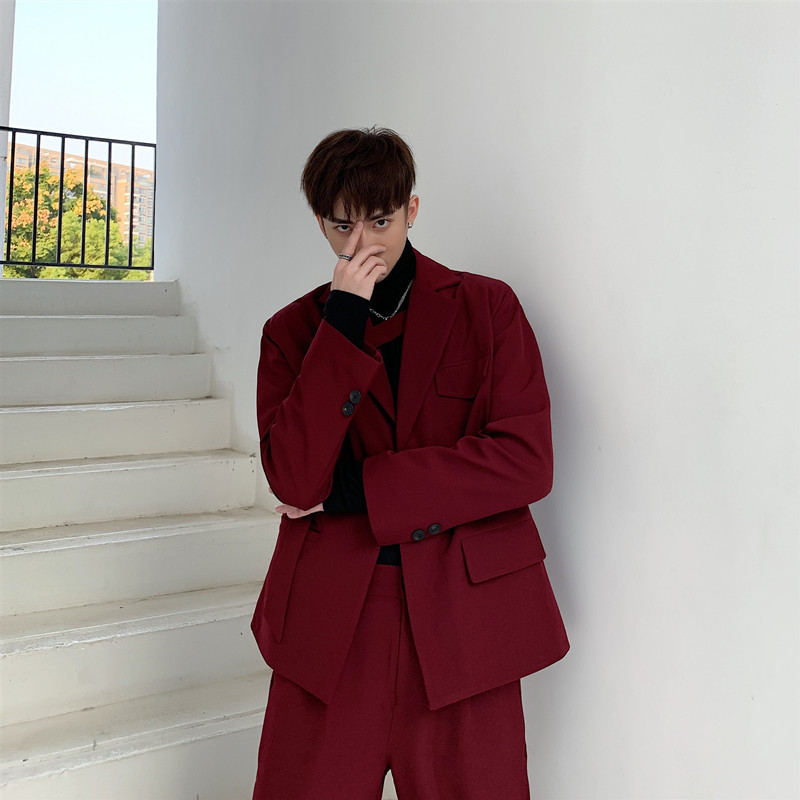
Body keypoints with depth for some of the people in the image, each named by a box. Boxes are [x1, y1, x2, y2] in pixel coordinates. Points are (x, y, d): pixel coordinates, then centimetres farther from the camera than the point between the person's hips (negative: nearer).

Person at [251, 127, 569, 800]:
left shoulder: (487, 308, 3)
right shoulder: (294, 330, 7)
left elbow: (526, 462, -8)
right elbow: (293, 479, -7)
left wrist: (355, 488, -8)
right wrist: (342, 323, -13)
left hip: (461, 624, -1)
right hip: (330, 625, 1)